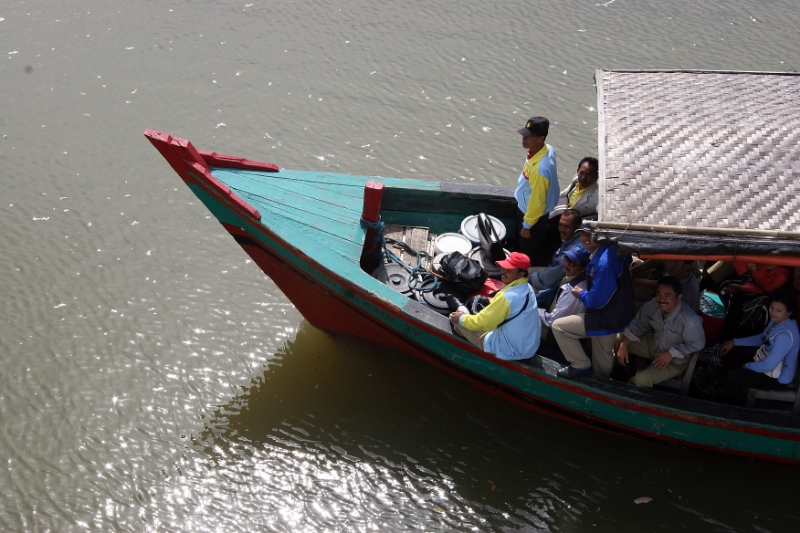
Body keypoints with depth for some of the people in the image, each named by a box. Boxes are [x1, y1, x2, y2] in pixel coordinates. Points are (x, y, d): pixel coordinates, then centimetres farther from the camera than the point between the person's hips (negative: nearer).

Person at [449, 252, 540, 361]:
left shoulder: (506, 296, -29)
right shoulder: (527, 288, -1)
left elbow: (481, 322, -19)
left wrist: (461, 318, -2)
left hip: (510, 351, -9)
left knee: (458, 319, 4)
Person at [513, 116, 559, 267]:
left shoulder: (540, 168, -41)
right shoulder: (546, 149, -13)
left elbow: (537, 200, -29)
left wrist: (527, 225, -16)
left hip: (533, 214, -9)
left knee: (531, 255, 16)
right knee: (523, 248, 31)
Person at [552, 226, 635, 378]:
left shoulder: (604, 262, -30)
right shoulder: (608, 252, 0)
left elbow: (598, 300, -30)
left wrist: (581, 294, -9)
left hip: (605, 319, -10)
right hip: (611, 315, 10)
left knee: (558, 326, -4)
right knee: (601, 362, 25)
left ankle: (581, 365, 7)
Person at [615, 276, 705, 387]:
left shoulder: (690, 321, -39)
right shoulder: (652, 305, -22)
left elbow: (697, 344, -22)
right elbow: (637, 325, -5)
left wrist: (671, 354, -21)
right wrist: (623, 345, -14)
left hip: (676, 360, -6)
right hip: (654, 344, 6)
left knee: (641, 380, -24)